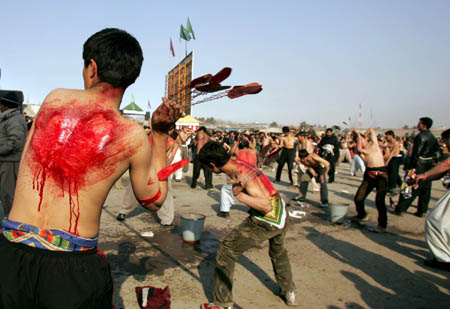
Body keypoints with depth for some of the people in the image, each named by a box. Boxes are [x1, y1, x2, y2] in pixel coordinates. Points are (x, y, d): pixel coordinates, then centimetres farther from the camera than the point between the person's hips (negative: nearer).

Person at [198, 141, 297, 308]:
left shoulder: (243, 176, -26)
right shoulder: (236, 162, -2)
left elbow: (266, 206, -28)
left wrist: (240, 196, -30)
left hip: (266, 222, -10)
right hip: (282, 216, 10)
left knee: (225, 252, 1)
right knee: (278, 252, 36)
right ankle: (289, 293, 54)